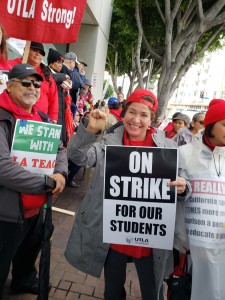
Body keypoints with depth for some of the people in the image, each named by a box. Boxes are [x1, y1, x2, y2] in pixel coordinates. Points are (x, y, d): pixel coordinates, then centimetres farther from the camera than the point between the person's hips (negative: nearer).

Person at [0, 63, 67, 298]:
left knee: (30, 252, 30)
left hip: (36, 207, 8)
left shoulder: (42, 118, 6)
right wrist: (47, 182, -25)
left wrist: (60, 173, -13)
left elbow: (60, 149, 9)